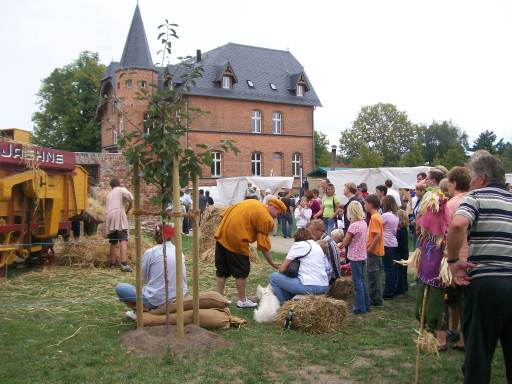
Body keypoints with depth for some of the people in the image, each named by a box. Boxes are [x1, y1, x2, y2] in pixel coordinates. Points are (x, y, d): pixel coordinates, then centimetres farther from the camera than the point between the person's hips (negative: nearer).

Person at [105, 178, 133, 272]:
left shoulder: (109, 194, 29)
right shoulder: (121, 190, 11)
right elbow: (130, 199, -5)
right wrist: (127, 210, 10)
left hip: (108, 216, 6)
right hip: (119, 215, -6)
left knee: (113, 242, 13)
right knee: (123, 240, -16)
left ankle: (113, 264, 13)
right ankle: (124, 264, -29)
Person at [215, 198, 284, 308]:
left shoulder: (251, 202, 16)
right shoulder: (267, 219, -6)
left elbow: (225, 213, 15)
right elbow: (263, 245, -6)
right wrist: (271, 262, 3)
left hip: (221, 236, 8)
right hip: (237, 241, -8)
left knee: (222, 270, 16)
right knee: (241, 272, 9)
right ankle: (242, 301, 20)